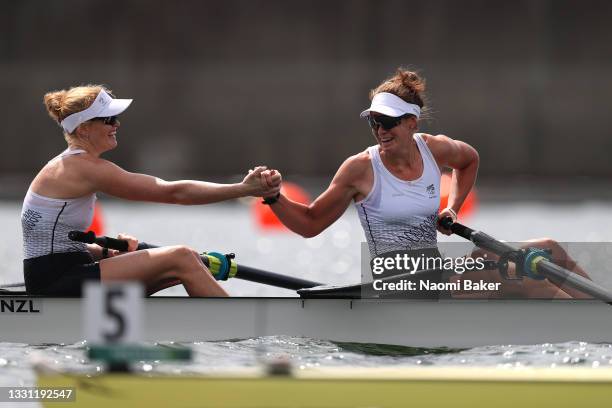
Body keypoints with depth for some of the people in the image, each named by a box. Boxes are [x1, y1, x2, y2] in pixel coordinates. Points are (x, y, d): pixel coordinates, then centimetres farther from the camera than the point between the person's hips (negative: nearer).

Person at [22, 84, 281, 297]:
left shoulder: (67, 166, 17)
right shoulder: (85, 167, -15)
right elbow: (172, 192, -16)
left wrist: (106, 251, 3)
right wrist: (244, 189, -14)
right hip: (56, 285, -10)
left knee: (187, 260, 4)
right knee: (179, 259, -15)